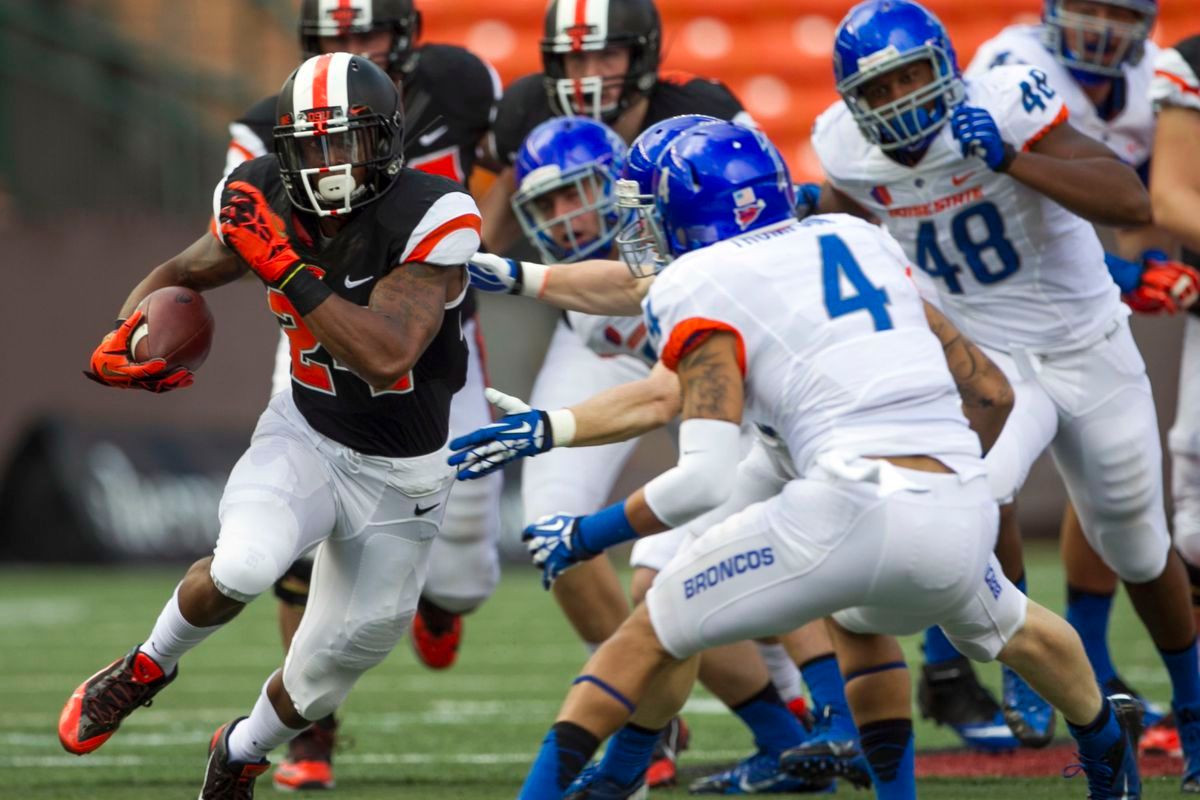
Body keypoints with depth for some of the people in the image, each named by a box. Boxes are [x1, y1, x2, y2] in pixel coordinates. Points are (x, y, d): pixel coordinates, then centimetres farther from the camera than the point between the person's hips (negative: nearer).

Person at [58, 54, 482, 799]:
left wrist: (282, 266, -38)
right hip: (306, 436, 1)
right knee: (244, 566, -31)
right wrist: (125, 336, -14)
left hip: (400, 475, -1)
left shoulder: (429, 221, -27)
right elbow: (182, 274, 7)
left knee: (330, 667, 11)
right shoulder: (264, 205, -12)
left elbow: (386, 355, -37)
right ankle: (149, 666, 0)